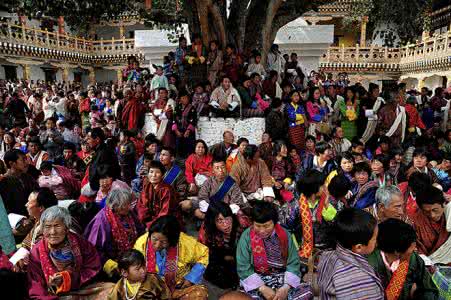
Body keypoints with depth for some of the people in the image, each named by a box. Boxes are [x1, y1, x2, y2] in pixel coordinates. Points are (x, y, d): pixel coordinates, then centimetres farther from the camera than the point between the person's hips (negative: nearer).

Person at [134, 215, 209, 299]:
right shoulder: (142, 243, -16)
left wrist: (191, 278, -8)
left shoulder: (185, 243, -19)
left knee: (201, 292, -27)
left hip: (179, 288, -1)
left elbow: (203, 255, -1)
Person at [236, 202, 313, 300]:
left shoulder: (284, 234, -2)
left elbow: (293, 263, -1)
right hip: (256, 280, -2)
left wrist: (286, 287, -16)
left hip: (282, 278, 3)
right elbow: (243, 267, -10)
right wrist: (262, 288, -18)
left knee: (307, 291, -22)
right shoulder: (247, 236, -8)